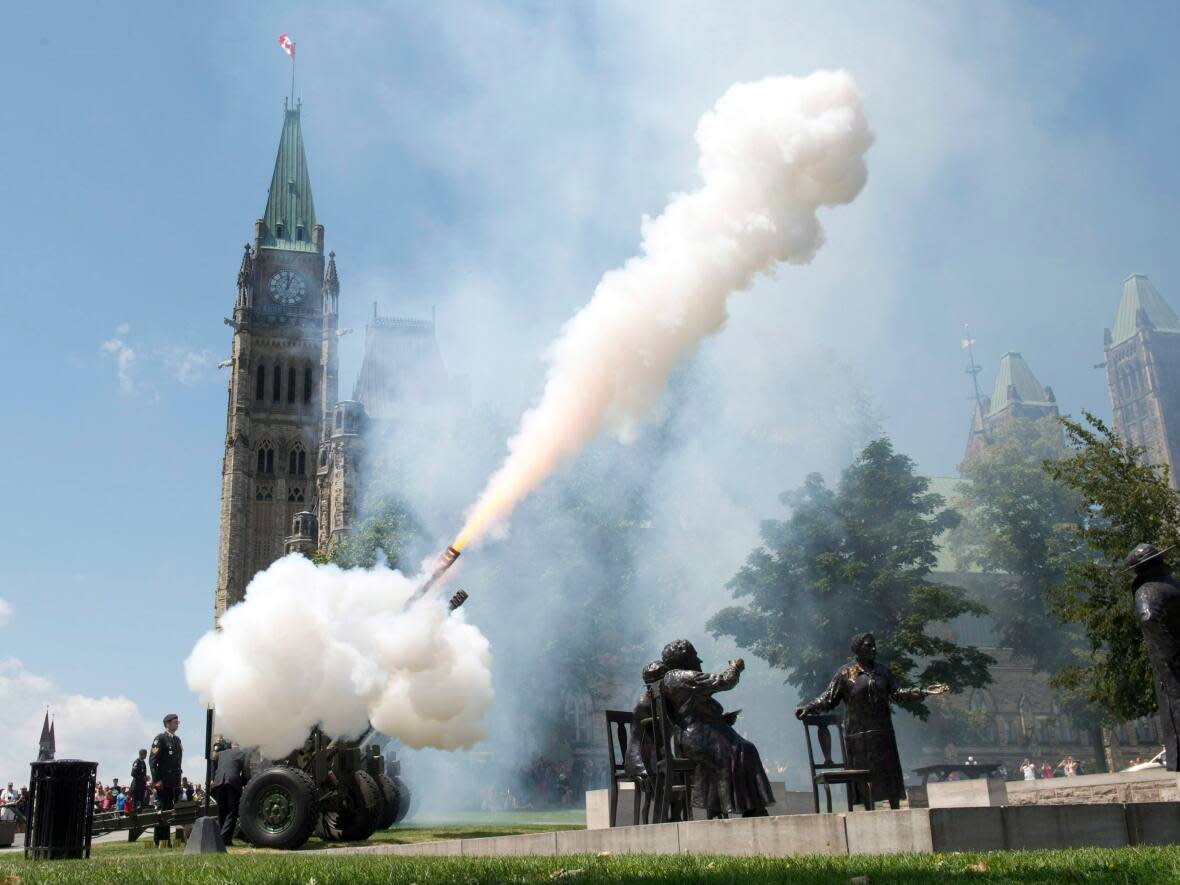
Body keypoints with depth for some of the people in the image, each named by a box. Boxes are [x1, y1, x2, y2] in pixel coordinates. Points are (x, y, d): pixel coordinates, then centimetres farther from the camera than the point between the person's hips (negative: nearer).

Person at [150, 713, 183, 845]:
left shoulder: (177, 740, 17)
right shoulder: (160, 738, -5)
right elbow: (153, 760, -11)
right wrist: (156, 780, -17)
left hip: (174, 782, 7)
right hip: (163, 782, -7)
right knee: (162, 810, -5)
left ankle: (166, 839, 13)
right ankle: (158, 841, -1)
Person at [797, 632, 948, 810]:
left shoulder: (883, 671, 11)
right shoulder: (845, 673, -1)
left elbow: (897, 693, 3)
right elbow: (828, 699, -3)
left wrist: (923, 692, -7)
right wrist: (808, 708, -17)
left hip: (883, 733, 4)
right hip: (858, 734, -3)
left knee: (890, 773, 2)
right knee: (865, 776, -2)